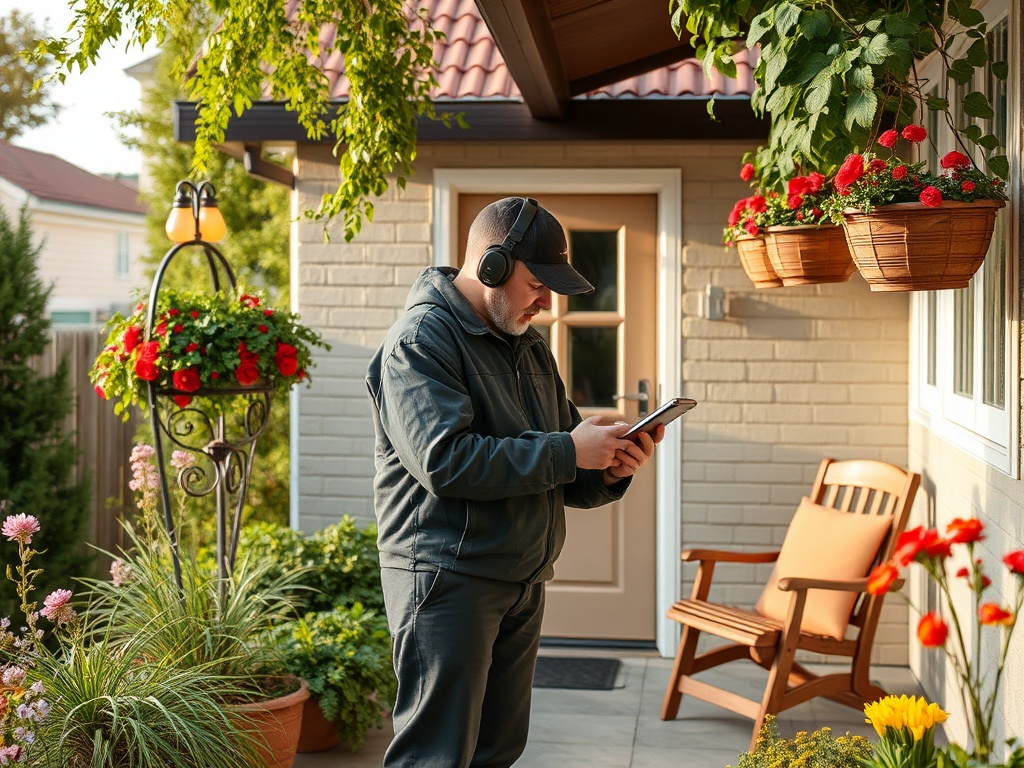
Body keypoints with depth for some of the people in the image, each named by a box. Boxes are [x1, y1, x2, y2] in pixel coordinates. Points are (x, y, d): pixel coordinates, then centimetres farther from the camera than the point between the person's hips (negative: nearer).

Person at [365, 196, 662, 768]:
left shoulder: (530, 347, 17)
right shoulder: (421, 340, -10)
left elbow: (565, 480, 19)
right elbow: (446, 461, -24)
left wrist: (610, 468, -4)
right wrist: (566, 452, -20)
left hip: (524, 582, 9)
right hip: (448, 578, -8)